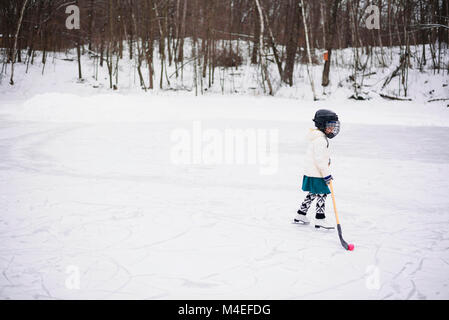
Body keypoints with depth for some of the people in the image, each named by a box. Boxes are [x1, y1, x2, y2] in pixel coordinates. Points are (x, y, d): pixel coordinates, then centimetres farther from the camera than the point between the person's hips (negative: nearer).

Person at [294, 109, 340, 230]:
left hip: (311, 173, 11)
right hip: (316, 174, -11)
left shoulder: (320, 137, 15)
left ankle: (300, 215, 25)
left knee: (312, 194, 17)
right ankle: (320, 219, -1)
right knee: (322, 194, -5)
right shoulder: (320, 140, -20)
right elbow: (319, 159, -24)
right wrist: (326, 174, -22)